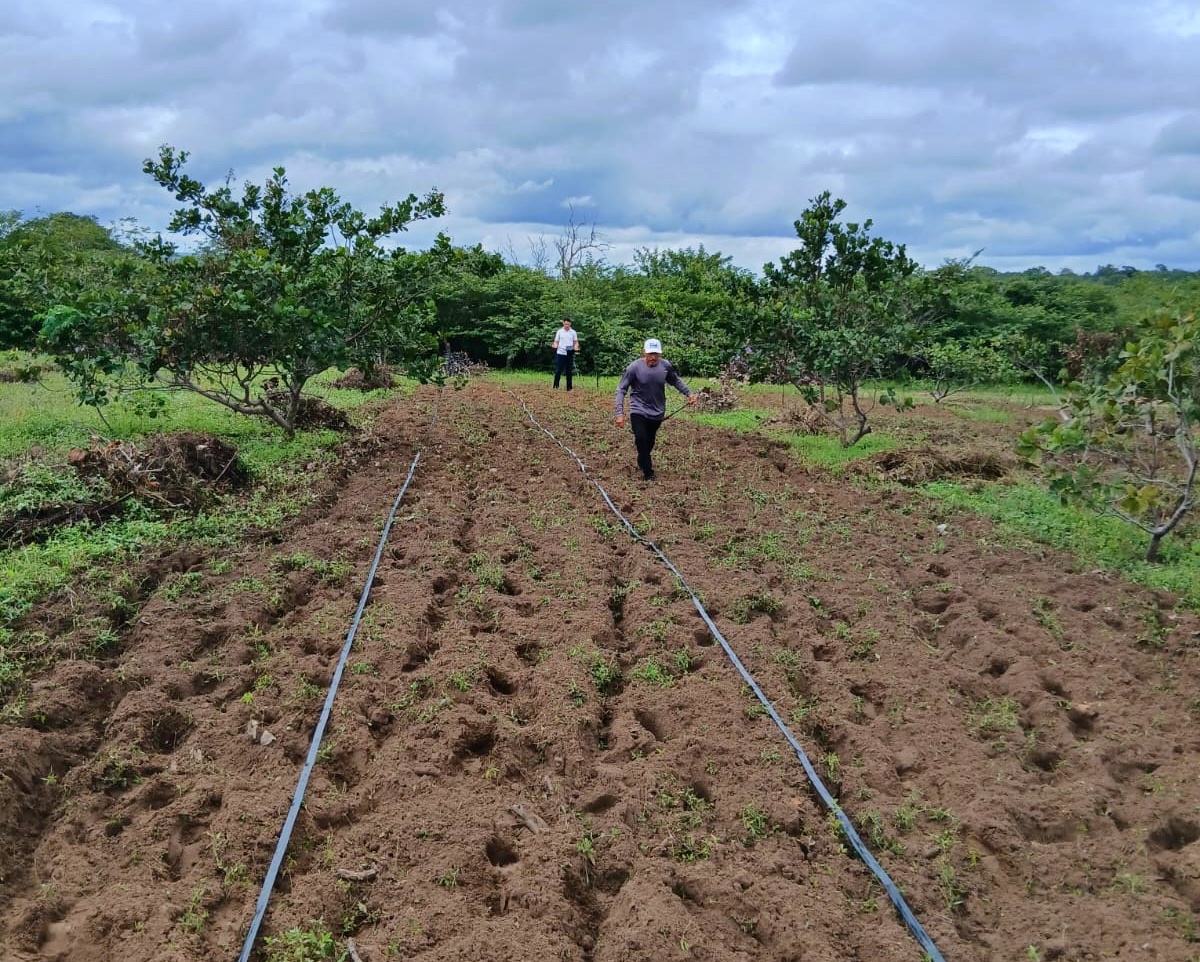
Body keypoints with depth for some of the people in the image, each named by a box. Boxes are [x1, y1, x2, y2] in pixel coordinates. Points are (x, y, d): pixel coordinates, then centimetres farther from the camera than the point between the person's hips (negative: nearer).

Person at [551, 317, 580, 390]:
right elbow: (556, 342, 7)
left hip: (569, 354, 1)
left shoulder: (573, 332, 6)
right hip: (560, 353, -1)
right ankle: (555, 386, 3)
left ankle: (569, 388, 9)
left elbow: (576, 342, 8)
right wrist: (555, 345, -15)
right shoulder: (559, 331, 5)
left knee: (569, 371, 4)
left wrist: (576, 347, -14)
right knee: (558, 370, -3)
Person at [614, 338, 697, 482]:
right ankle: (648, 473, -2)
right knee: (641, 440, -17)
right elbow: (621, 389, -13)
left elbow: (676, 381, 10)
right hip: (638, 411, -3)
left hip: (657, 412, 3)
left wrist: (688, 393, 0)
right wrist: (620, 413, -20)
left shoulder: (666, 366, -11)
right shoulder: (635, 367, -19)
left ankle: (643, 461, 47)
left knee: (650, 441, 18)